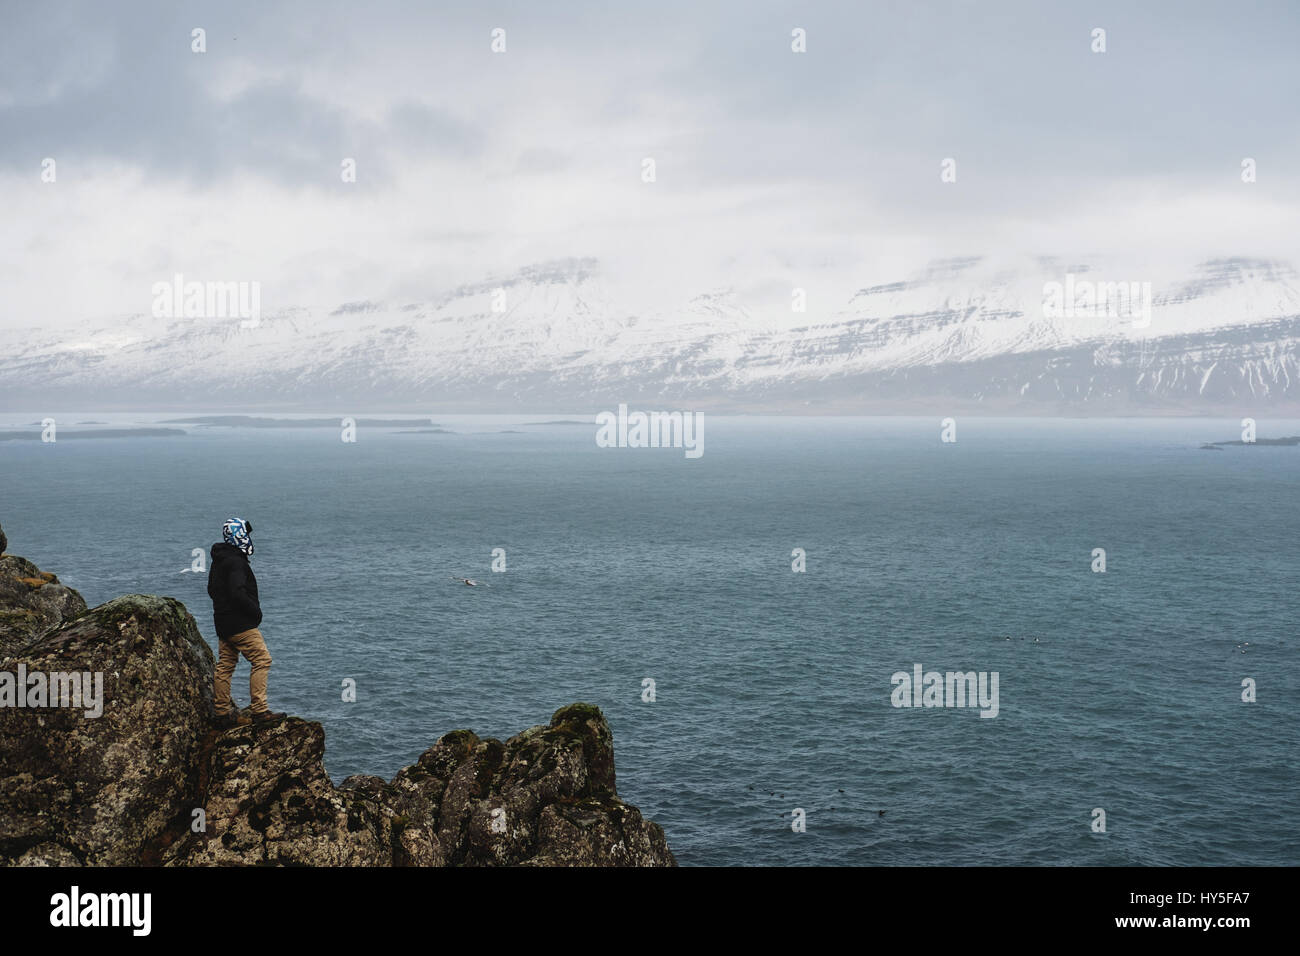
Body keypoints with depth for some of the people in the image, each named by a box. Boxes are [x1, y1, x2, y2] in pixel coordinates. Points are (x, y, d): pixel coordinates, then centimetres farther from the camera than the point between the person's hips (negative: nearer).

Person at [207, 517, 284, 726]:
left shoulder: (218, 560, 15)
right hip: (240, 624, -10)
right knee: (262, 660, -8)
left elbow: (212, 590, 24)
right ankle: (260, 710, -12)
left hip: (223, 623, 10)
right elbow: (237, 593, -26)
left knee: (225, 665, 12)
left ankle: (222, 712, 17)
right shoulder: (235, 562, -17)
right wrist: (256, 611, -14)